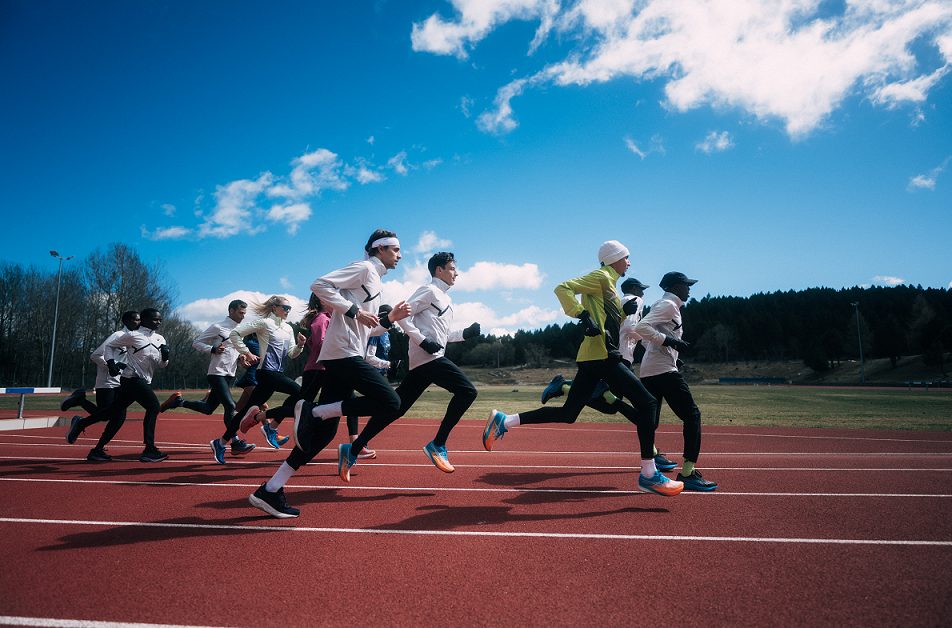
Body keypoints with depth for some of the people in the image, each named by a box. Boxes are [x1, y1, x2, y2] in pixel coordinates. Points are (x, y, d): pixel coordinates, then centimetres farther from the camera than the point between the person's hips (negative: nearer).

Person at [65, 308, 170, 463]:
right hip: (131, 378, -7)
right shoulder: (133, 335, -6)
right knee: (153, 406, -22)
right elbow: (110, 345, 5)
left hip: (144, 382, 8)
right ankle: (149, 450, -20)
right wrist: (111, 363, -9)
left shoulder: (160, 339, 12)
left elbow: (162, 365, 16)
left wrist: (165, 356, -5)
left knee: (117, 413, 12)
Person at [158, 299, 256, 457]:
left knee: (208, 409, 11)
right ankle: (235, 443, -14)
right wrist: (213, 349, -17)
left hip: (230, 375, 8)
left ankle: (179, 401, 29)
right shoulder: (218, 327, -7)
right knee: (230, 405, -17)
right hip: (217, 373, -8)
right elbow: (197, 342, -3)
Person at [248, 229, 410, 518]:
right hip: (343, 352, -10)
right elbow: (320, 285, -13)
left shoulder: (376, 282, 27)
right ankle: (313, 411, -14)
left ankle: (270, 491, 8)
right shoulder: (363, 268, -1)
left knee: (325, 429, 5)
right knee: (389, 401, -19)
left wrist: (390, 319, 16)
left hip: (344, 357, 10)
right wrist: (354, 311, -16)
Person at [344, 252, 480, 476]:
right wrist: (423, 341, -17)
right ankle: (437, 445, -11)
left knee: (396, 407, 6)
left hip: (421, 363, 9)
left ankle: (353, 449, 10)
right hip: (428, 357, -9)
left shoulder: (446, 300, 26)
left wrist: (465, 333, 17)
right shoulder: (429, 291, -2)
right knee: (467, 391, -15)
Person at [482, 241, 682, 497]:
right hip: (601, 355, -10)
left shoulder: (609, 284, 25)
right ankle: (648, 475, -2)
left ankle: (504, 421, 9)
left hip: (592, 359, 10)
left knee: (567, 414, 8)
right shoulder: (602, 277, -3)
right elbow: (563, 288, -14)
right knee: (647, 403, -6)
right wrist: (583, 315, -23)